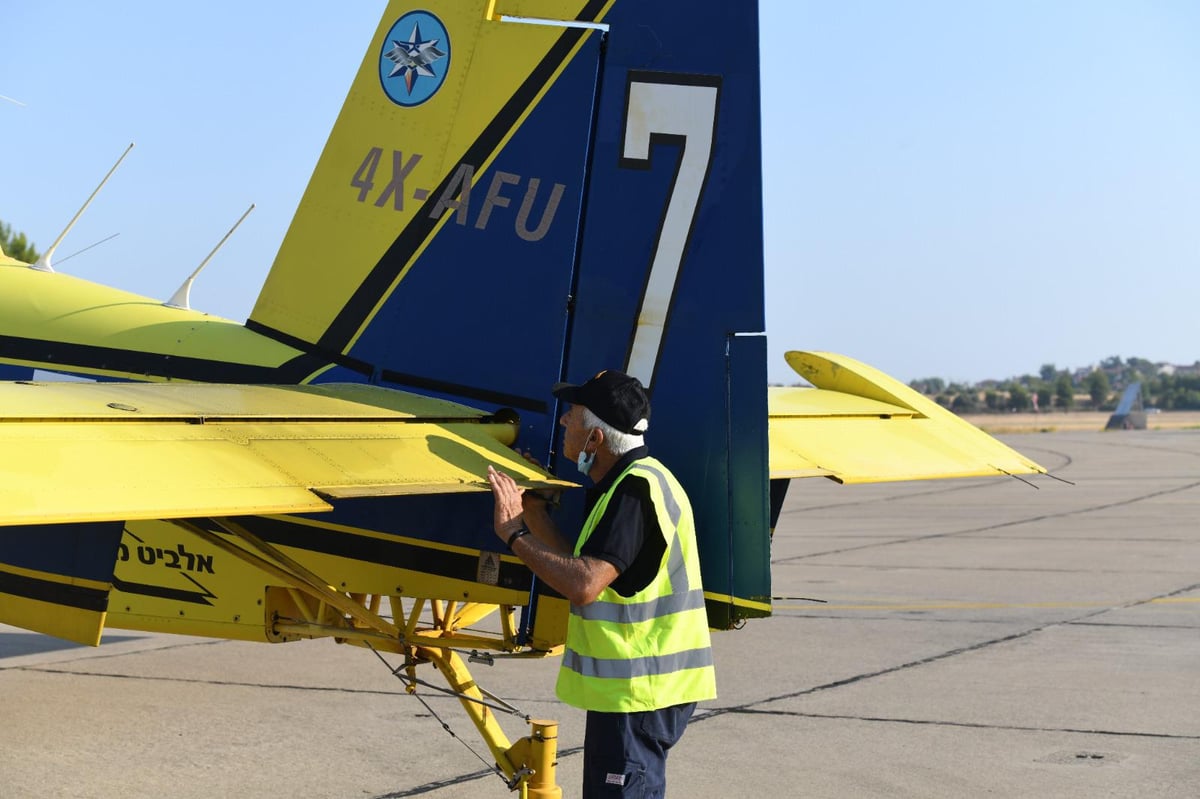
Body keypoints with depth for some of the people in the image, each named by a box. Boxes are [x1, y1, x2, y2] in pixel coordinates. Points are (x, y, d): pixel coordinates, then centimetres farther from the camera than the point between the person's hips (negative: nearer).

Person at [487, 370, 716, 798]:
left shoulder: (638, 488, -21)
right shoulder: (626, 482, 12)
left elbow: (584, 585, -30)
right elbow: (586, 570, 14)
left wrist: (514, 535, -21)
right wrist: (534, 512, 14)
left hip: (637, 691, -11)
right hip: (634, 685, 11)